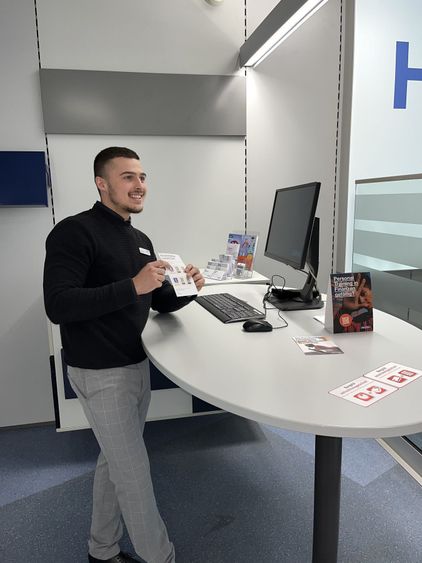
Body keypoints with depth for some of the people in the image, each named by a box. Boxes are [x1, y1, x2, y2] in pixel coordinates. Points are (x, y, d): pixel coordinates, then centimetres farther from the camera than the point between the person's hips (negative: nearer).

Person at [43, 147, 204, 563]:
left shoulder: (140, 240, 12)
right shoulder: (75, 232, -14)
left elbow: (161, 303, 15)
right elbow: (58, 306, -24)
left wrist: (186, 289, -7)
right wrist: (132, 286, -30)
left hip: (137, 365, 8)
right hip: (100, 373, -8)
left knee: (115, 460, 19)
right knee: (134, 470, 1)